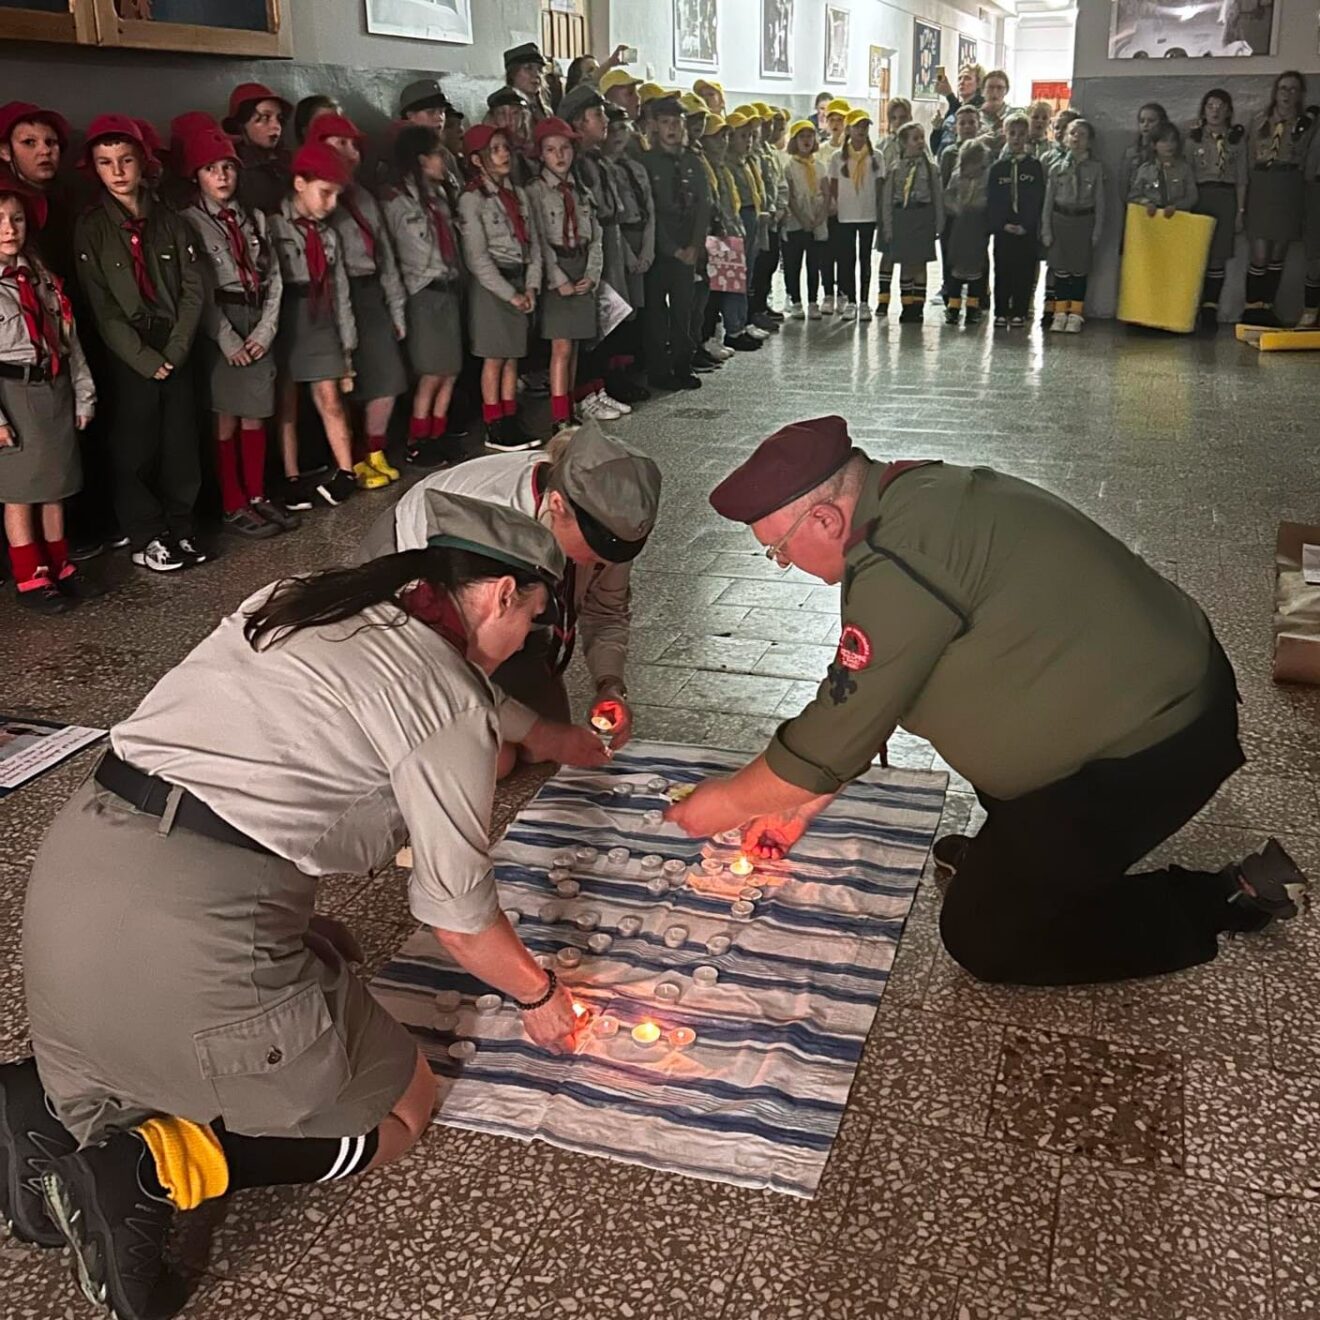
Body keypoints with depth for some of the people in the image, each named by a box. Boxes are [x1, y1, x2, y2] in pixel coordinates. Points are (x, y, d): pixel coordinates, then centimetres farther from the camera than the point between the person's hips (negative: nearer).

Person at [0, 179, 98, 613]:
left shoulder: (41, 275, 10)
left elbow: (68, 337, 13)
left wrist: (83, 395, 9)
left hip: (54, 390, 6)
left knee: (55, 486, 13)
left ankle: (60, 569, 24)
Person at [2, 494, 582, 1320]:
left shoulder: (294, 603, 17)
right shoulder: (450, 697, -4)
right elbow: (459, 920, 3)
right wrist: (538, 996, 22)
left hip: (71, 868, 8)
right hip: (188, 930, -7)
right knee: (399, 1110, 15)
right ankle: (146, 1168, -4)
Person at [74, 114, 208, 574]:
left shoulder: (169, 222, 6)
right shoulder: (90, 228, -2)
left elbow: (194, 288, 1)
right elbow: (101, 307, -7)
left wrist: (176, 349, -9)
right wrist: (144, 359, -13)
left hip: (176, 350, 3)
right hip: (128, 356, -3)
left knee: (181, 443, 6)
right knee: (136, 448, 2)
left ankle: (180, 527, 20)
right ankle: (145, 537, 13)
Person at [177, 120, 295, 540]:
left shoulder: (255, 219, 13)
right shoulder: (189, 222, -2)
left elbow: (273, 277, 9)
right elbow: (197, 290, -8)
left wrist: (265, 329, -3)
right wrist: (228, 340, -13)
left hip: (257, 325, 5)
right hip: (218, 328, -4)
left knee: (256, 416, 7)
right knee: (226, 419, -2)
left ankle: (257, 496, 17)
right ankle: (233, 506, 5)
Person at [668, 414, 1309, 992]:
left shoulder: (900, 563, -26)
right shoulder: (917, 495, 5)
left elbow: (835, 736, -17)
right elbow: (858, 702, 14)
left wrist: (729, 802, 0)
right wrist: (799, 803, 18)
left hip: (1151, 751, -10)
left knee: (982, 935, 1)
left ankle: (1219, 901, 6)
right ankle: (1013, 851, 31)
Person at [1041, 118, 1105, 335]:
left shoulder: (1096, 169, -1)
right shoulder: (1057, 168, 1)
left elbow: (1099, 203, 0)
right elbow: (1047, 201, 2)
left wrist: (1097, 232, -5)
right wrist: (1046, 230, -2)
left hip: (1084, 222, -1)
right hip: (1060, 220, 1)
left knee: (1080, 268, 5)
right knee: (1060, 268, 5)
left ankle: (1075, 314, 13)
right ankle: (1060, 313, 15)